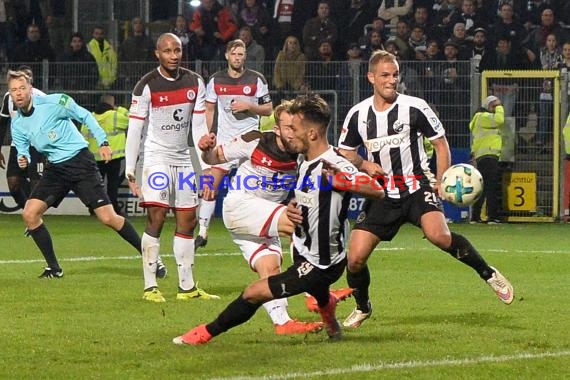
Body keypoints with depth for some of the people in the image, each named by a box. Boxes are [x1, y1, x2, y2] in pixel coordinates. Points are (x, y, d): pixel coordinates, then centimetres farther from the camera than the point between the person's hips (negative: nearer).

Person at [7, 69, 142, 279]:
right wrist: (23, 159, -16)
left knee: (108, 218, -13)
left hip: (80, 161, -6)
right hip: (55, 168, 6)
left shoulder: (54, 102, -14)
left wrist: (103, 142, -10)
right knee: (29, 213, -9)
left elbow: (85, 116, -5)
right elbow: (22, 149, 8)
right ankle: (54, 268, 3)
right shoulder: (17, 124, 1)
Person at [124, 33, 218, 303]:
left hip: (183, 159, 6)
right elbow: (134, 130, -9)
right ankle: (150, 287, -12)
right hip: (156, 157, -6)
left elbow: (199, 126, 7)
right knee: (156, 217, -15)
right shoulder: (147, 86, -10)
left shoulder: (195, 83, 4)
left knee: (187, 220, 7)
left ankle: (187, 287, 14)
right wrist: (130, 171, -13)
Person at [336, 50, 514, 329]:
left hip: (416, 188, -3)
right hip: (382, 193, 3)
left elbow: (440, 143, 3)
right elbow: (345, 152, 16)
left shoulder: (415, 107, -6)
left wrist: (441, 182, -6)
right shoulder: (358, 114, 3)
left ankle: (489, 274, -11)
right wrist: (364, 164, -5)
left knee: (438, 235, -31)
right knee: (355, 259, -6)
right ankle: (362, 308, 24)